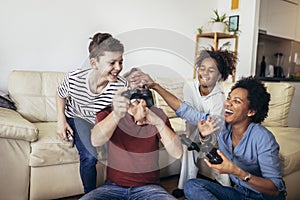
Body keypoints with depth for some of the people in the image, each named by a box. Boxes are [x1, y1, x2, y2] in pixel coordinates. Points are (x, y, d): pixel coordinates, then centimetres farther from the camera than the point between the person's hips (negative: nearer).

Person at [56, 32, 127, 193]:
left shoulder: (122, 87, -31)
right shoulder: (74, 79, -28)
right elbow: (60, 95, -4)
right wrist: (61, 120, -10)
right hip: (77, 118, -1)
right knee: (89, 156, -24)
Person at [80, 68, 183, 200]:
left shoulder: (157, 115, -2)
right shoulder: (109, 113, -5)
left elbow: (177, 153, -11)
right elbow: (96, 141, -26)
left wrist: (159, 123, -26)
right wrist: (116, 115, -45)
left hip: (148, 187, 1)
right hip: (113, 186, 0)